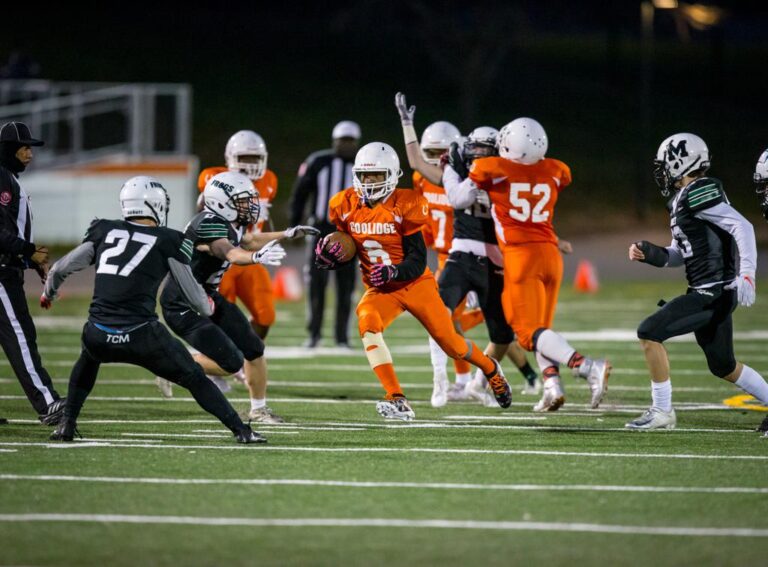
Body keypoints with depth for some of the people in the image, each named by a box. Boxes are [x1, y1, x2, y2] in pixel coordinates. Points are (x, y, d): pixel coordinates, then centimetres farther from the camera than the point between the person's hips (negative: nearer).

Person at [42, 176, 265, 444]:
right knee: (195, 379, 14)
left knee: (89, 358, 38)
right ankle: (241, 430, 7)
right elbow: (194, 297, 9)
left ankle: (66, 424, 32)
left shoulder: (104, 231, 12)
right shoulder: (168, 241, 3)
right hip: (141, 336, -3)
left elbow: (62, 268, 19)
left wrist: (49, 293, 40)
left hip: (99, 335, 3)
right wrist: (208, 308, 33)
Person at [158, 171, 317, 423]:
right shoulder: (208, 224, -27)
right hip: (182, 307, -10)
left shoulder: (229, 223, 2)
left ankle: (258, 409, 26)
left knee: (254, 350, 9)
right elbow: (231, 254, -46)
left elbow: (248, 241, 26)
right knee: (230, 363, -15)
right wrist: (257, 257, -65)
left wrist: (287, 234, 26)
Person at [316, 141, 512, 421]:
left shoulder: (404, 207, -18)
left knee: (450, 343, 4)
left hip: (415, 284, -2)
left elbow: (418, 261, -17)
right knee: (367, 322, -30)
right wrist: (330, 256, -14)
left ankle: (490, 369, 41)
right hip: (380, 290, 2)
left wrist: (392, 272, -36)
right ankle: (397, 401, -31)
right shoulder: (345, 207, -5)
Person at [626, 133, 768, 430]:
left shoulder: (699, 193, -14)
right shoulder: (683, 199, 16)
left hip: (714, 292, -10)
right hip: (710, 293, 10)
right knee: (723, 366, 21)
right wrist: (650, 253, 5)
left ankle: (662, 411, -4)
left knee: (650, 332, -11)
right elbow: (679, 255, 23)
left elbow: (742, 227, -21)